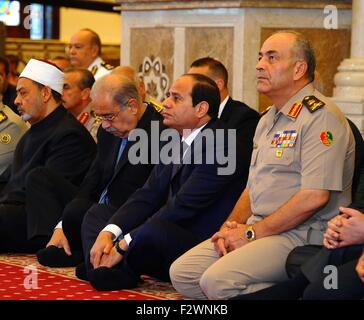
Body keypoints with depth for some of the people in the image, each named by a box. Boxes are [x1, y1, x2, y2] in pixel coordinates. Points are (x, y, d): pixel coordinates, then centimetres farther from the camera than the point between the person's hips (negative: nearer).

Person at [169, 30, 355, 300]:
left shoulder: (320, 116, -12)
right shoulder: (269, 120, 20)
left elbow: (314, 197, -21)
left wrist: (252, 233, -14)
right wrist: (230, 227, 3)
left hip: (304, 235, -10)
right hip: (259, 229, 10)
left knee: (218, 279, -28)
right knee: (182, 273, -3)